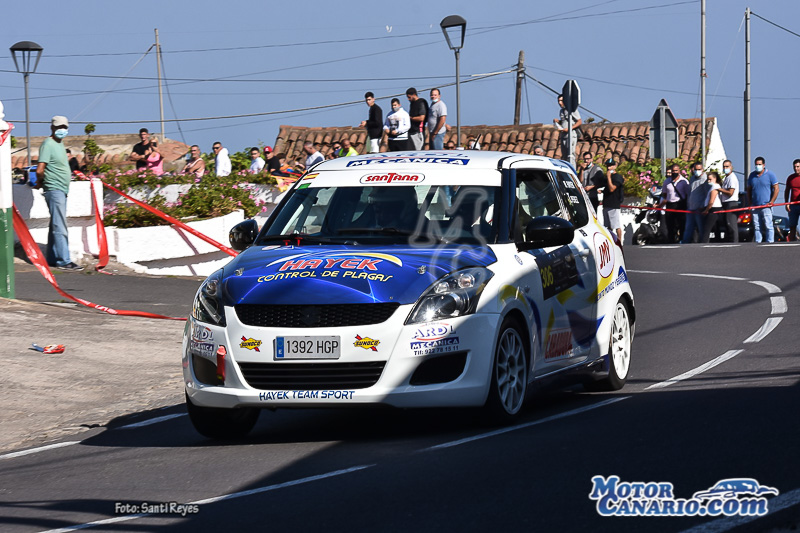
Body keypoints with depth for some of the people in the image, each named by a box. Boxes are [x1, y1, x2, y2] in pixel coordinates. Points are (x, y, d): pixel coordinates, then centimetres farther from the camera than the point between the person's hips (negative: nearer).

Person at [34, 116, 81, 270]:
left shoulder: (60, 143, 16)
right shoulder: (48, 144, -13)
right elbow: (40, 170, -21)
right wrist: (41, 182, -3)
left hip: (62, 190, 10)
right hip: (54, 190, -10)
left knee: (56, 227, 13)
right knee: (60, 227, -10)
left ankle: (51, 259, 19)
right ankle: (64, 261, -11)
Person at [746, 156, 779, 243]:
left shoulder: (770, 174, 0)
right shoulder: (752, 175, 14)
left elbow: (776, 188, -3)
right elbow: (749, 190, 20)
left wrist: (772, 202, -10)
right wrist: (749, 203, 9)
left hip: (766, 206, -4)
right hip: (755, 206, 4)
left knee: (768, 225, -9)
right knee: (757, 227, 4)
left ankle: (770, 242, -8)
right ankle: (757, 242, 7)